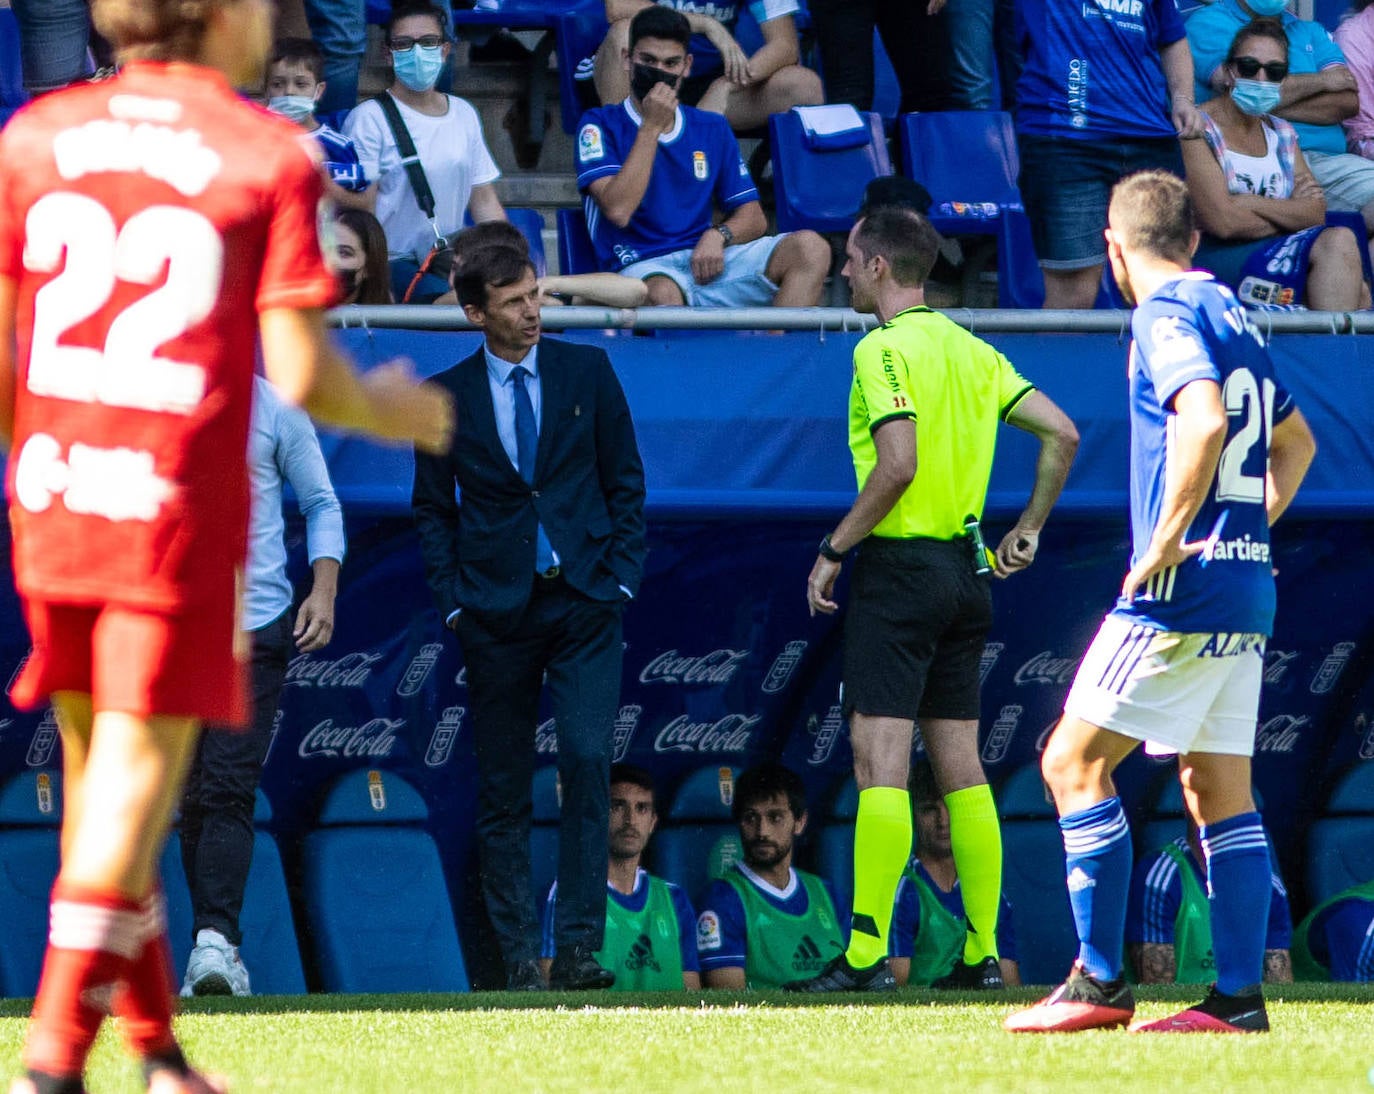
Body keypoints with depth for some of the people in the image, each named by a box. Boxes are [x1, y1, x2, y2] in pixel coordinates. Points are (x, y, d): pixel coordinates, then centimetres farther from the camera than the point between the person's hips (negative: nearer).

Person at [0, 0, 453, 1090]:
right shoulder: (269, 157, -5)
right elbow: (301, 374, -9)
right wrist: (391, 412, 12)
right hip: (180, 509, -5)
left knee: (93, 763, 16)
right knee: (139, 771, -2)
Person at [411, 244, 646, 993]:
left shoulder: (587, 371, 6)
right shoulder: (447, 396, 4)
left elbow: (625, 481, 9)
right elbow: (432, 509, 9)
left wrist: (621, 576, -1)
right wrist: (453, 602, -1)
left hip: (585, 601, 0)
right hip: (496, 612, 0)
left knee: (587, 762, -13)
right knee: (502, 789, 2)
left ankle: (578, 946, -11)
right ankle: (518, 954, 7)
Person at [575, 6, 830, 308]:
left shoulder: (712, 129, 20)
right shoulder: (600, 125, 5)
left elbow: (753, 217, 16)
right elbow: (618, 210, -11)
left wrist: (718, 235, -8)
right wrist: (652, 127, -9)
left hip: (706, 260, 5)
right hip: (645, 269, -5)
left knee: (810, 248, -19)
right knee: (663, 294, -42)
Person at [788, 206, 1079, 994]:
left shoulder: (885, 349, -10)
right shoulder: (971, 350, 14)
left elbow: (899, 464, -21)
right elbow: (1062, 434, 10)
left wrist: (833, 551, -13)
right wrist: (1028, 531, 16)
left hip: (902, 566, -8)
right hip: (967, 571, 8)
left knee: (880, 759, -9)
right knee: (960, 764, 10)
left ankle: (868, 953, -14)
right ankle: (983, 953, 8)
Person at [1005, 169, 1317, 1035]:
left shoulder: (1167, 315, -10)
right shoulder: (1235, 316, 17)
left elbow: (1204, 422, -27)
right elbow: (1295, 442, 31)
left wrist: (1167, 541, -21)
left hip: (1185, 584, -9)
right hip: (1248, 589, 9)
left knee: (1075, 761, -4)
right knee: (1220, 790, 8)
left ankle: (1101, 981, -7)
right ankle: (1240, 996, 4)